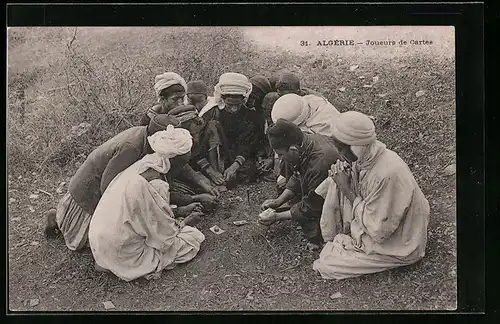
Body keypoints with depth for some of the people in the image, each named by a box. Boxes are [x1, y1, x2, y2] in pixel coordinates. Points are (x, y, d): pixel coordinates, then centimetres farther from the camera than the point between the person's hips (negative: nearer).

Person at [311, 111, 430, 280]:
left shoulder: (387, 175, -37)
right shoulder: (367, 155, -12)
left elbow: (378, 231, -29)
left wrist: (347, 190, -24)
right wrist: (342, 177, -18)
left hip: (398, 245, -8)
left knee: (325, 265, -9)